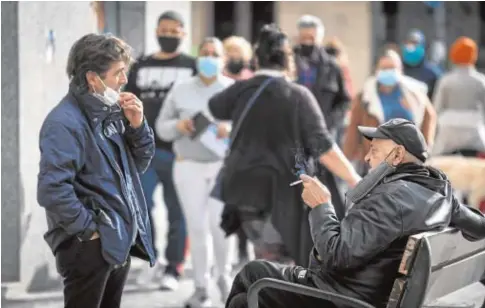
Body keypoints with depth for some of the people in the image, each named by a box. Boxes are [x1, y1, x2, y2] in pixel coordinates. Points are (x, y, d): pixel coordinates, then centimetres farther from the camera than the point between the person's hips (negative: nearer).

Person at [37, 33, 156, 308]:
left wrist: (137, 126, 0)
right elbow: (53, 189, -26)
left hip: (120, 241, 9)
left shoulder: (109, 113, 10)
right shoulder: (65, 122, -18)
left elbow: (138, 165, 18)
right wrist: (88, 230, -18)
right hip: (89, 245, -9)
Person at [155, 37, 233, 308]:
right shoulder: (181, 90, 4)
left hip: (224, 166, -2)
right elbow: (162, 128, 6)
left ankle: (225, 277, 17)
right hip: (189, 167, 2)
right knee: (197, 228, 0)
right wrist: (178, 125, -15)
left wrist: (232, 128, -26)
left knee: (219, 225, -8)